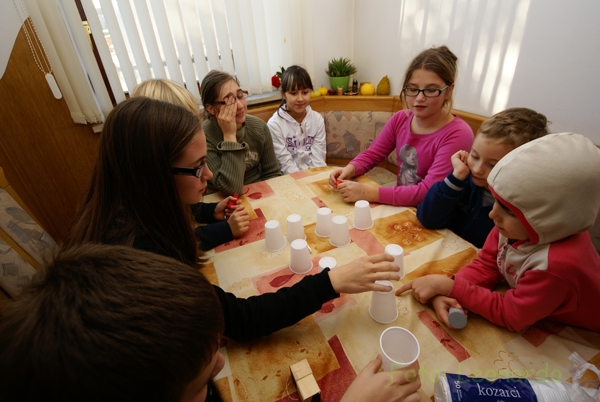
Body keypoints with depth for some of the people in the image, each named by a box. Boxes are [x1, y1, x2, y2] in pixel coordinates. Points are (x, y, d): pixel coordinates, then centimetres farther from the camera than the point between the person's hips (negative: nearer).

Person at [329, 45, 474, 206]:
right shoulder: (400, 119, -3)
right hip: (399, 206, 5)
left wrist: (368, 193, -33)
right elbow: (372, 154, 4)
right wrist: (350, 169, -18)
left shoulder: (458, 135, -20)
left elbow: (428, 193, -26)